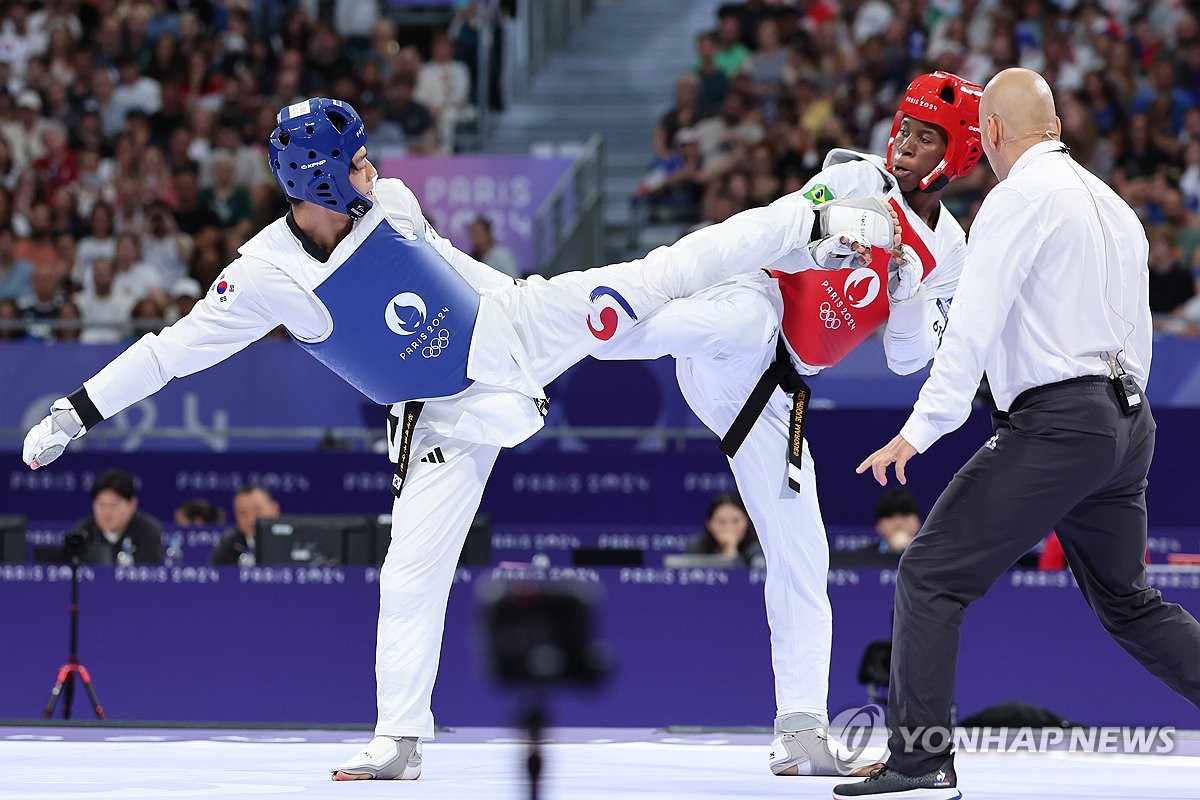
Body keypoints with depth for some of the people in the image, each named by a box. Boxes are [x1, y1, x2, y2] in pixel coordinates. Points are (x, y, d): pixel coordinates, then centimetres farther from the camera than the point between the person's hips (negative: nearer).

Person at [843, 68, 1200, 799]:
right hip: (1126, 422, 9)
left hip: (1055, 423, -9)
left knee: (931, 577, -5)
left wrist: (922, 430, -19)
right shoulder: (1111, 202, 18)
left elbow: (975, 323, -17)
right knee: (1127, 602, 20)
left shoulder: (1022, 196, -8)